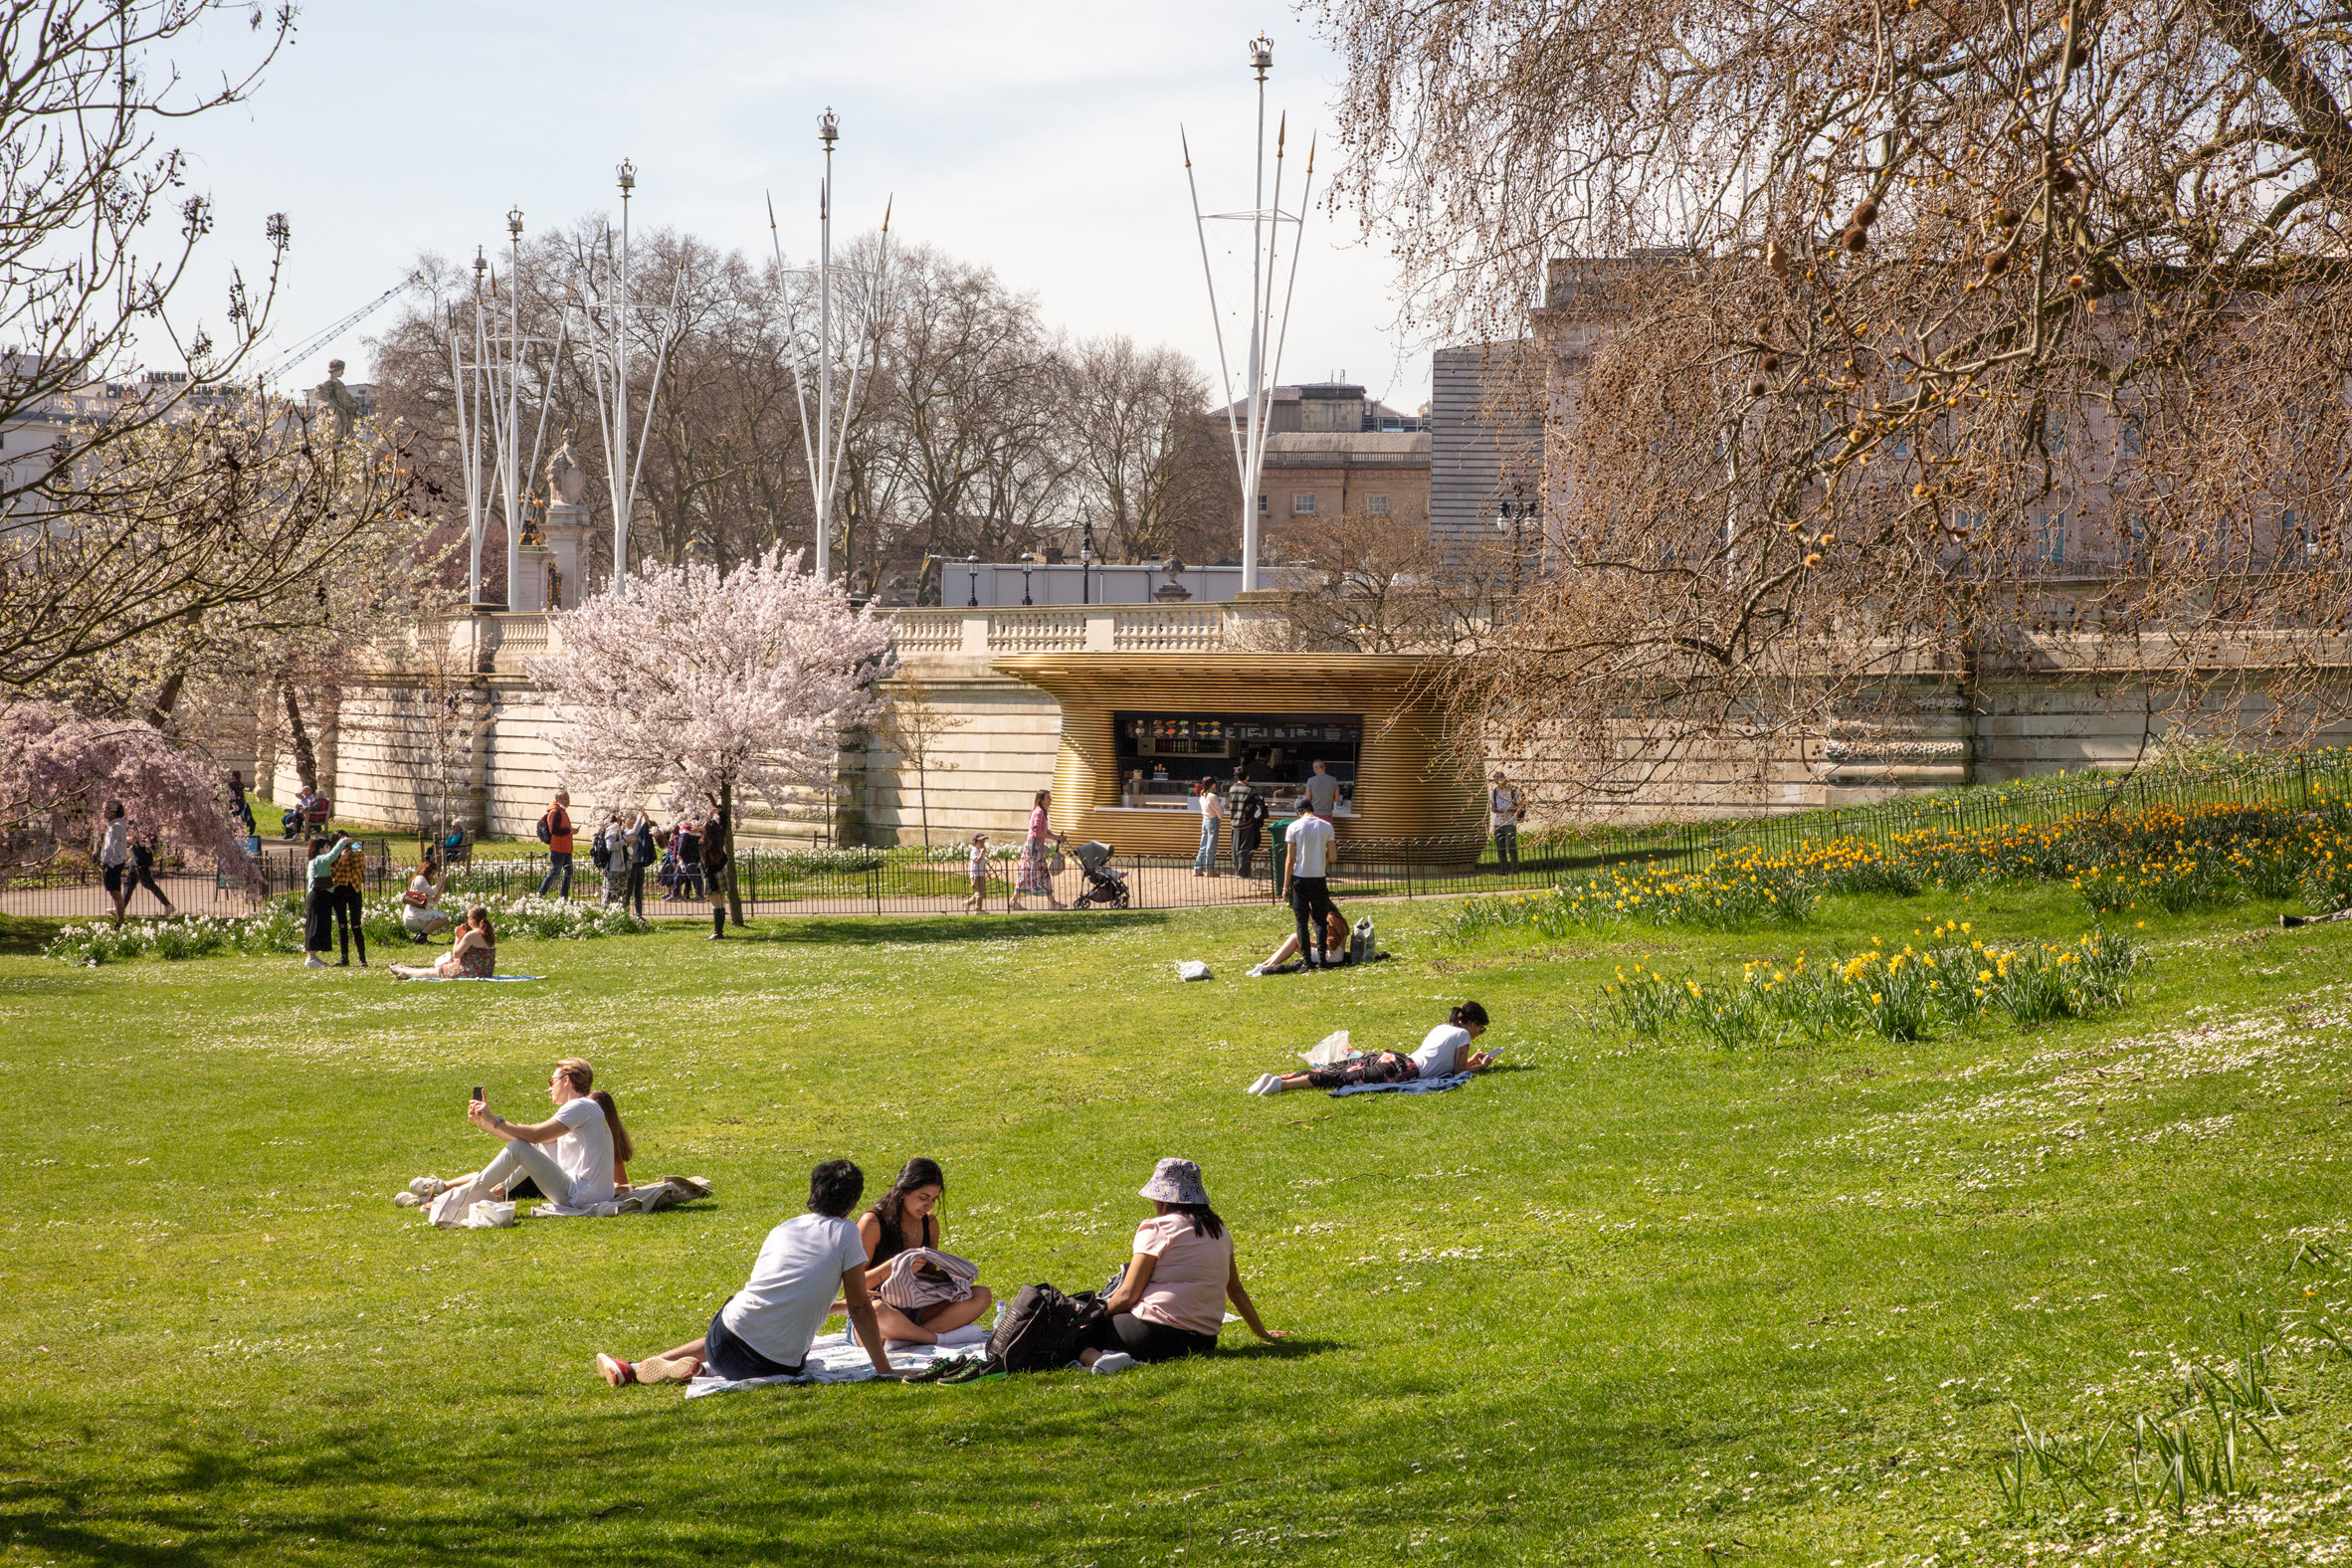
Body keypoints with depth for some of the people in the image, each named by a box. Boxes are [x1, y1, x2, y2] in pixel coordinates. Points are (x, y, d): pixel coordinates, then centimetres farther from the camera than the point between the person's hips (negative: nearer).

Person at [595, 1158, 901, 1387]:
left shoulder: (783, 1229, 18)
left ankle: (634, 1369, 20)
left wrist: (837, 1304, 48)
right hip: (781, 1363, -5)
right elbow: (860, 1308, 2)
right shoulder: (845, 1232, 2)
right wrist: (883, 1367, 8)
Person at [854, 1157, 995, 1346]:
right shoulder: (873, 1223, -10)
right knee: (879, 1310, -44)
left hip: (914, 1314, 8)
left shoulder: (929, 1222, 10)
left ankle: (907, 1337, -27)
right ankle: (939, 1336, -22)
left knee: (982, 1295, -10)